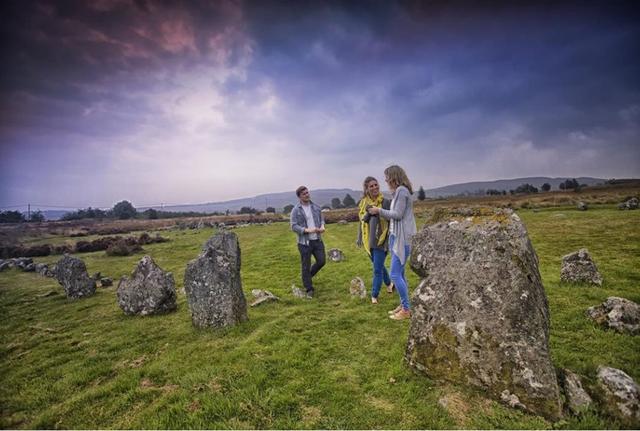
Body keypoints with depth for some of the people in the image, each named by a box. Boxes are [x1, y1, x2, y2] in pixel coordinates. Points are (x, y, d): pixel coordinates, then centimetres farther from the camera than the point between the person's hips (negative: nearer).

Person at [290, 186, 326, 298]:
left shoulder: (316, 207, 6)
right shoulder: (296, 210, -8)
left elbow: (322, 219, 15)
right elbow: (294, 226, -11)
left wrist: (322, 226, -7)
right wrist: (307, 230, -22)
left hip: (317, 240, 5)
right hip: (304, 242, -4)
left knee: (321, 261, 9)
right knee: (306, 266, 4)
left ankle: (309, 275, 37)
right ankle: (309, 289, 19)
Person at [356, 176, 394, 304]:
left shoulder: (385, 202, -11)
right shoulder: (363, 203, 4)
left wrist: (389, 241, -16)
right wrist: (359, 238, 11)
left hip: (380, 241, -5)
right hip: (369, 241, 6)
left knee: (377, 269, 0)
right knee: (379, 266, 22)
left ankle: (374, 296, 15)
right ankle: (389, 284, 45)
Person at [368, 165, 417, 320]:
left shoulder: (402, 190, -13)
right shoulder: (398, 192, 14)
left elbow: (398, 214, -17)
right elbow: (394, 214, 12)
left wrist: (379, 210, -8)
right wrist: (380, 211, 7)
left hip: (402, 239, -9)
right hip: (395, 237, 9)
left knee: (395, 275, -6)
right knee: (400, 274, 13)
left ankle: (406, 309, 5)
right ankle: (403, 305, 23)